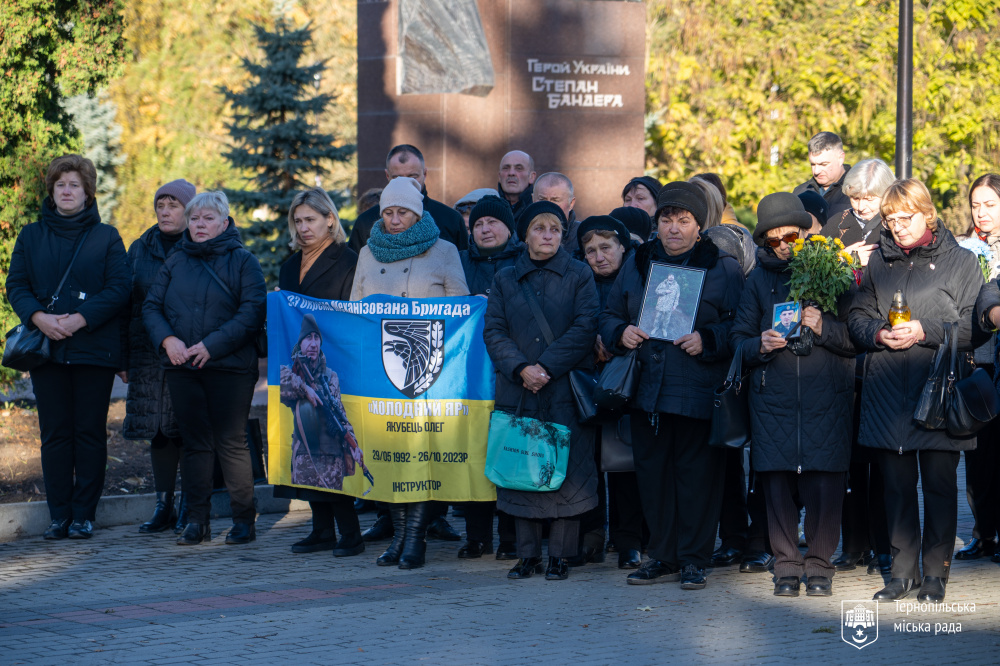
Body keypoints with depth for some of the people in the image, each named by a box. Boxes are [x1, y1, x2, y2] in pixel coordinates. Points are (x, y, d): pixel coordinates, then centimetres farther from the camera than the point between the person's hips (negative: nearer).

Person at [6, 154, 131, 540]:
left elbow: (119, 289, -3)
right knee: (55, 433, 2)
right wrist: (38, 317, -14)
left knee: (89, 432, 0)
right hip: (46, 349, 2)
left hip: (94, 348, -2)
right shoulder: (31, 236, 12)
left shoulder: (106, 237, 5)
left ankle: (83, 515, 5)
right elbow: (16, 285, 5)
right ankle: (59, 515, 6)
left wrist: (80, 319, -16)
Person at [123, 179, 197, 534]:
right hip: (149, 355, 4)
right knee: (158, 429, 4)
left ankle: (189, 508, 5)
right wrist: (123, 354, 9)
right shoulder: (141, 249, 14)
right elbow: (129, 301, 16)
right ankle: (163, 505, 11)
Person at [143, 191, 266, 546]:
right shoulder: (176, 261, 14)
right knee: (195, 442, 5)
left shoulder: (243, 261, 1)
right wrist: (167, 339, -8)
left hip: (229, 366, -4)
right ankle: (197, 520, 8)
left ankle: (244, 518, 5)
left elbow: (252, 313, -8)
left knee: (231, 442, -3)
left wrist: (212, 345, -16)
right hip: (182, 368, 4)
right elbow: (151, 305, 11)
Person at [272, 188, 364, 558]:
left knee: (332, 447, -10)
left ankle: (349, 532, -5)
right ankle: (323, 529, 9)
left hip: (333, 368, -7)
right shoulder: (292, 265, 19)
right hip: (297, 367, 7)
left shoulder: (347, 262, -4)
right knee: (306, 447, 4)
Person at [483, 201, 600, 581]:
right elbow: (493, 331, 4)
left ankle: (560, 554, 1)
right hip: (518, 391, 2)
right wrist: (521, 368, -12)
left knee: (566, 468, -5)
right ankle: (528, 553, 9)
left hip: (565, 388, -2)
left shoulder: (578, 276, 6)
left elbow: (584, 328, -4)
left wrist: (547, 367, -13)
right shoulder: (505, 279, 12)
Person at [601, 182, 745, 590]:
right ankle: (663, 558, 17)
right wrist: (621, 333, -1)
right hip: (647, 390, 4)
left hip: (698, 392, -4)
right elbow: (610, 314, 20)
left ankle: (693, 560, 6)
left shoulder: (723, 267, 1)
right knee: (652, 473, 8)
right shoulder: (637, 263, 14)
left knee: (697, 474, -3)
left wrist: (707, 341, -18)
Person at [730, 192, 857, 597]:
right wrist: (761, 345, -7)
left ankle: (819, 565, 6)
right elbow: (738, 338, 14)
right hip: (773, 394, 2)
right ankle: (787, 566, 7)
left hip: (826, 396, -2)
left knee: (824, 483, -6)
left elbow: (858, 335, 4)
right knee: (777, 480, -3)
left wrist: (824, 328, -13)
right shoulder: (759, 279, 14)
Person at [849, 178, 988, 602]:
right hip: (886, 389, 3)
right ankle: (903, 569, 15)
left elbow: (975, 327, -3)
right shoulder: (877, 262, 13)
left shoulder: (960, 261, 2)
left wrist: (926, 331, -15)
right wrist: (878, 333, -7)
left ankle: (935, 572, 9)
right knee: (897, 483, 6)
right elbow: (856, 316, 14)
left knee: (939, 483, 0)